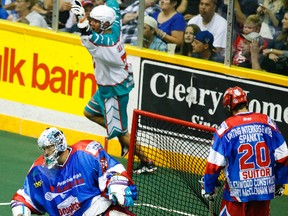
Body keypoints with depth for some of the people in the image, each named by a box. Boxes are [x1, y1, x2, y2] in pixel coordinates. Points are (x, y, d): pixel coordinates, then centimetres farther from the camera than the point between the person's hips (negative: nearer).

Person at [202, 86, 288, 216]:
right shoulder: (267, 122, 0)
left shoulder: (226, 127, -8)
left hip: (237, 192, -3)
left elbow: (215, 163, -8)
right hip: (265, 189, 3)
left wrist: (208, 189, 6)